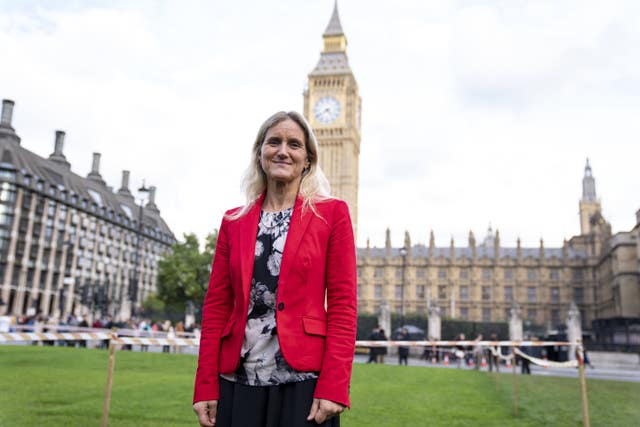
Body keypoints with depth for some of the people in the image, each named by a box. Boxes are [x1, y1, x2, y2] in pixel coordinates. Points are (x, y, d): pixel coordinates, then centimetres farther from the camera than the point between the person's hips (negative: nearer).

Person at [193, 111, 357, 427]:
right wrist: (205, 386, 3)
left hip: (303, 381, -3)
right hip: (238, 382, 3)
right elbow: (216, 306, 7)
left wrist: (334, 387, -12)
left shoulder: (331, 214, 0)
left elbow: (343, 304, -5)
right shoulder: (234, 222, 9)